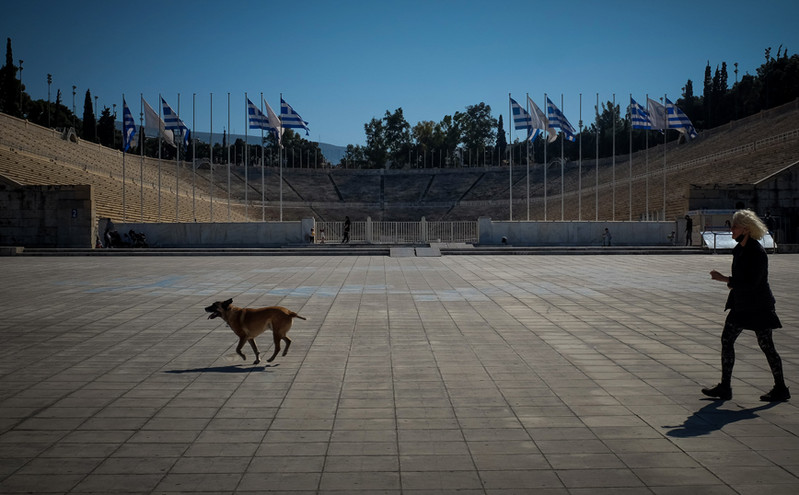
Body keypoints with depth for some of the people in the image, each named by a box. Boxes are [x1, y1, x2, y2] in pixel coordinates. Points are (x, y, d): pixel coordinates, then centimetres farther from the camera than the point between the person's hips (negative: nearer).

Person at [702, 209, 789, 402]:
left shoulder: (757, 252, -20)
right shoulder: (739, 249, 7)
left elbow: (751, 283, -25)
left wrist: (724, 279, -24)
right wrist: (732, 283, 5)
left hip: (758, 306, -9)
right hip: (741, 304, 9)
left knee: (766, 345, 1)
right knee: (726, 340, 6)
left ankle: (781, 389, 17)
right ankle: (725, 387, 12)